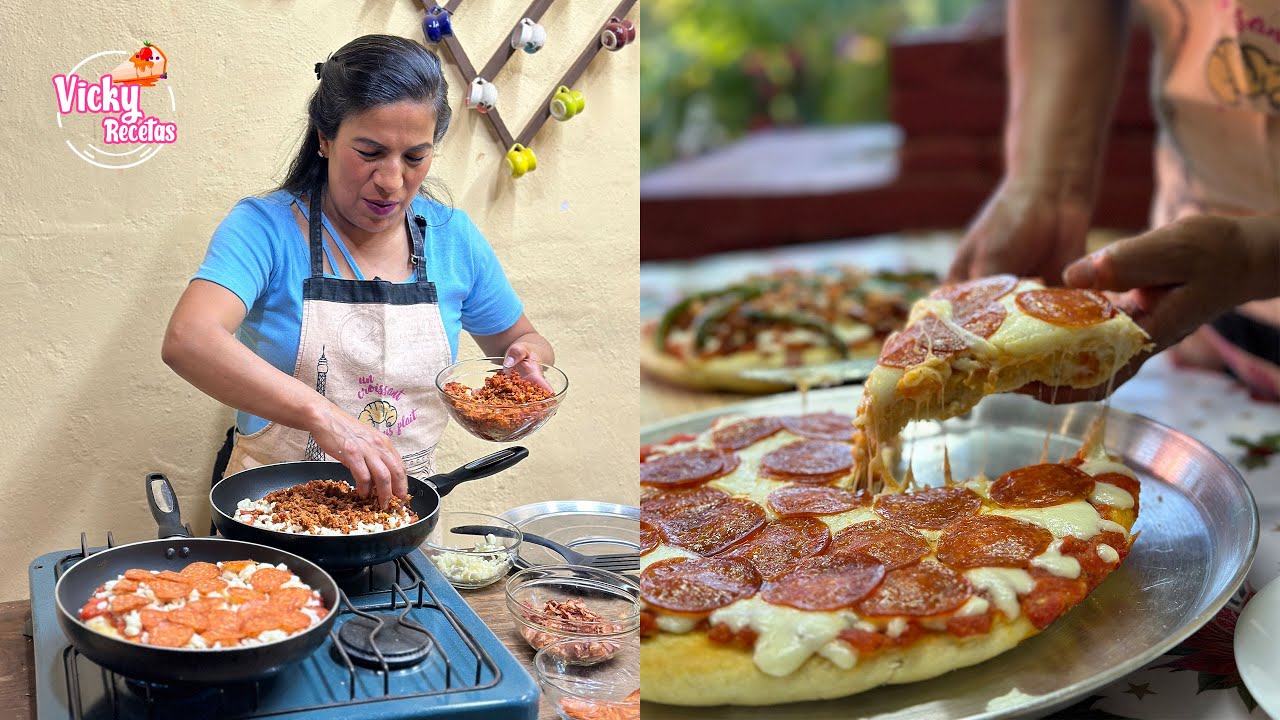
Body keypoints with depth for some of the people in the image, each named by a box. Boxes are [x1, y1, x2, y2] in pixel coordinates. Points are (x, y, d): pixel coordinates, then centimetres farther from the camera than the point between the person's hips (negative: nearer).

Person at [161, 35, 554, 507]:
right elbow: (186, 341, -27)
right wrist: (321, 414, -39)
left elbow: (520, 341, 18)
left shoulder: (453, 237, 3)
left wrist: (527, 360, -6)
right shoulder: (266, 227, -10)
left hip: (403, 508, 8)